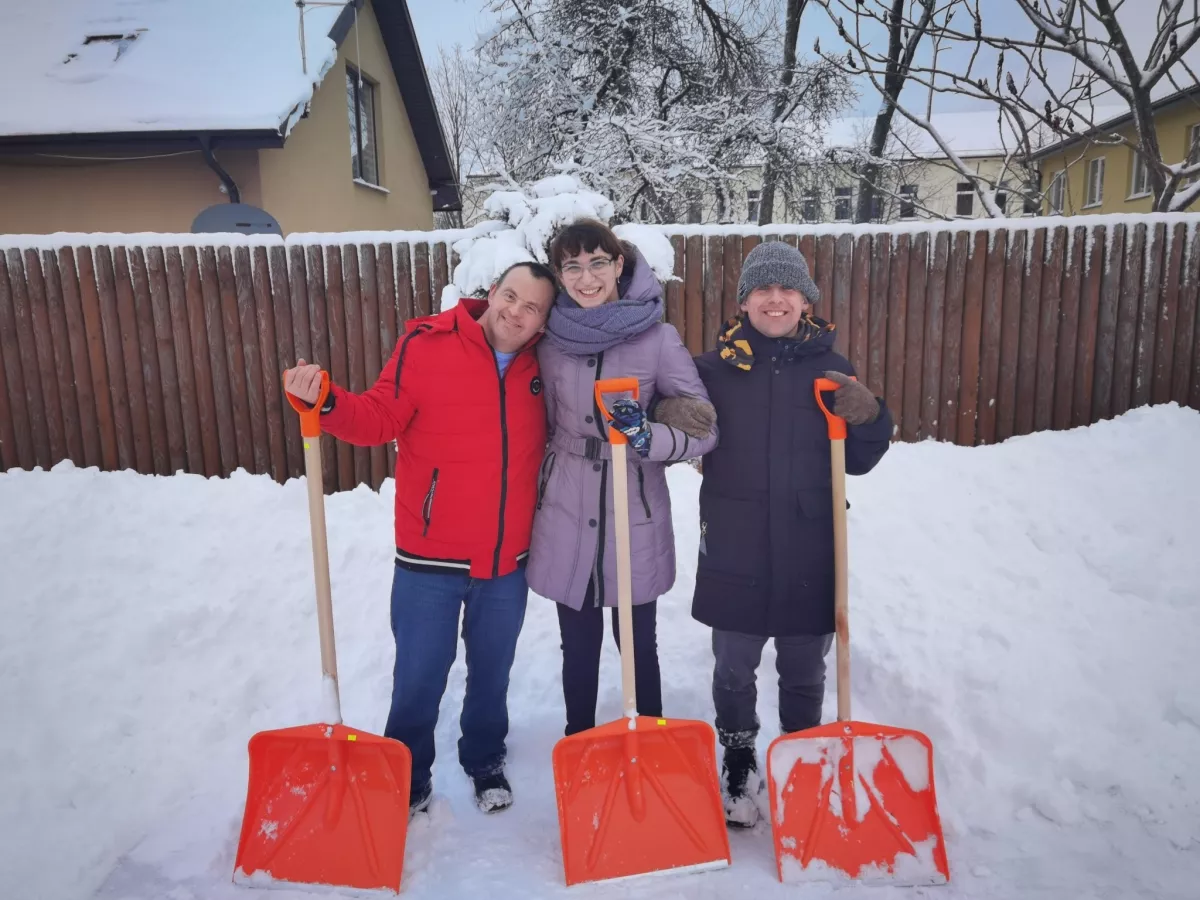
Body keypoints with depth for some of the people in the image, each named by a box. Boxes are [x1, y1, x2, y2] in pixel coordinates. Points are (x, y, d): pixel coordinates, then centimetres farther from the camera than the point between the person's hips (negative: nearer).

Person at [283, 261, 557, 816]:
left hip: (507, 565, 3)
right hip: (430, 562, -3)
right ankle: (408, 778, 34)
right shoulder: (427, 346, -12)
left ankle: (485, 762, 44)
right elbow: (378, 420, -14)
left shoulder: (542, 366, 1)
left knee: (492, 673, 21)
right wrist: (325, 402, -30)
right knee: (418, 679, 10)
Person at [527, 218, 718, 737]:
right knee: (578, 648, 17)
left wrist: (648, 436, -24)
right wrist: (539, 492, 17)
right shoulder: (551, 339, 0)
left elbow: (704, 430, -7)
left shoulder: (658, 338, -10)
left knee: (639, 645, 14)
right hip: (566, 519, 3)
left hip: (635, 519, -2)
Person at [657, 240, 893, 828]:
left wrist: (870, 418, -13)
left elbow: (858, 461, 5)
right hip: (734, 549, 0)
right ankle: (738, 769, 36)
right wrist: (674, 418, -15)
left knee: (804, 673, 16)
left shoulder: (830, 369, 2)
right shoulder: (716, 366, -1)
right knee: (734, 670, 13)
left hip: (809, 551, 1)